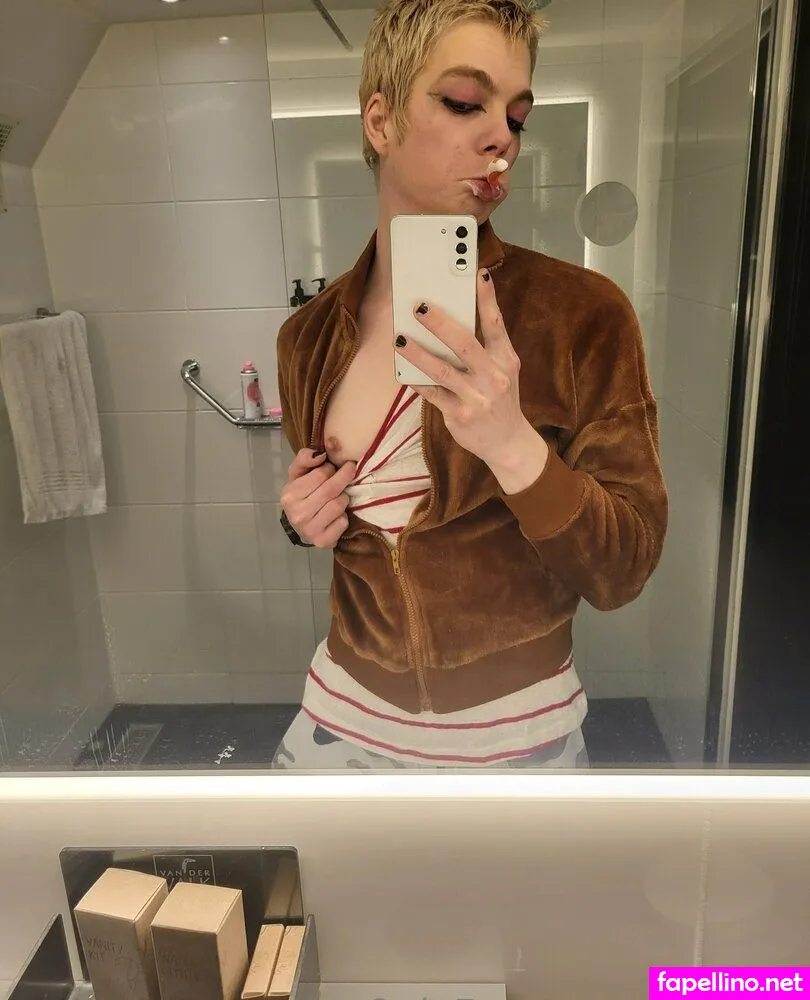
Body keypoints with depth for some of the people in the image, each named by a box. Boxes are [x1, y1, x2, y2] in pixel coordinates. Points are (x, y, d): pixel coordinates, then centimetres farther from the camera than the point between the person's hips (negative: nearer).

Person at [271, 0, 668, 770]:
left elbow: (623, 572, -16)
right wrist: (305, 520, -9)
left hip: (518, 734, -2)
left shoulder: (584, 314, -16)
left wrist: (514, 446, -31)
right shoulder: (310, 337, -4)